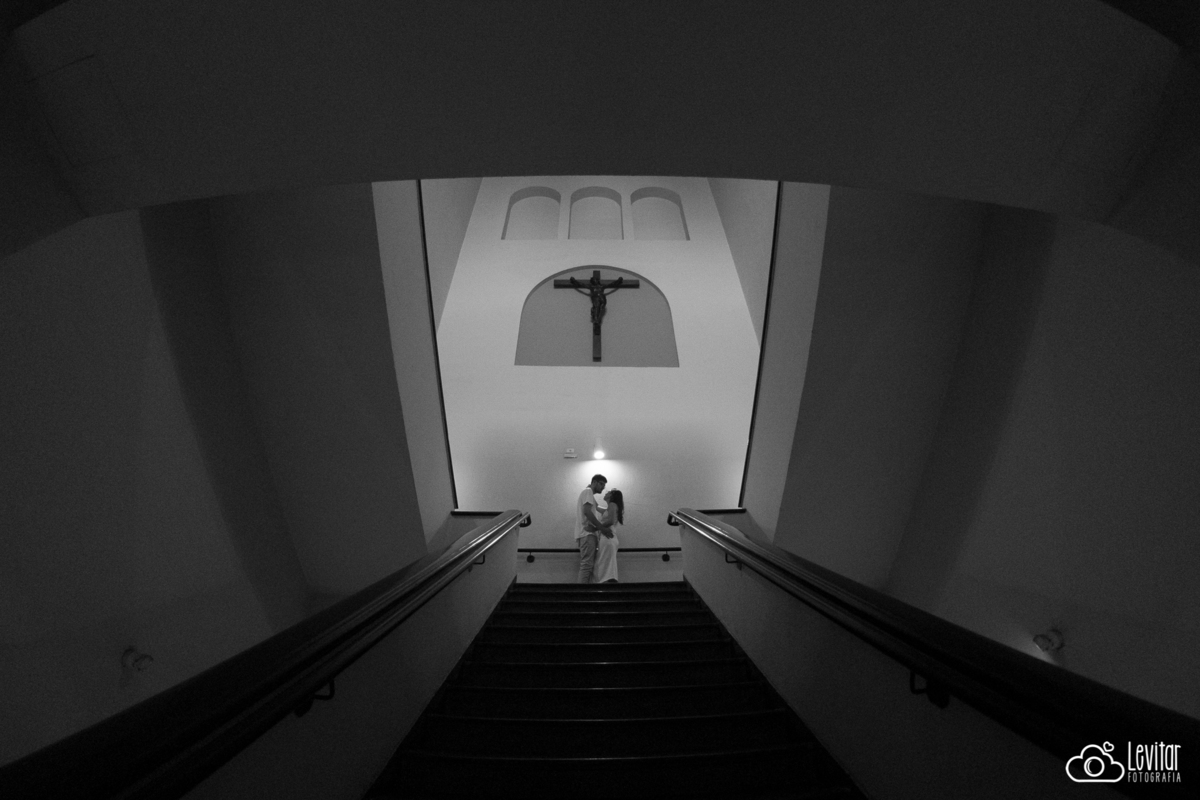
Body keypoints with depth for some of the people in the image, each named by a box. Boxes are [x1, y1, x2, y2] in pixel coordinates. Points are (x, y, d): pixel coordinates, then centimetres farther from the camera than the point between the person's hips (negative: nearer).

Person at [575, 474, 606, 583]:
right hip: (587, 533, -10)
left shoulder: (586, 493, 27)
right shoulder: (588, 491, -3)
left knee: (587, 565, 7)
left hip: (585, 533, 10)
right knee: (587, 564, -14)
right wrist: (602, 527, -16)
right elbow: (587, 512, -18)